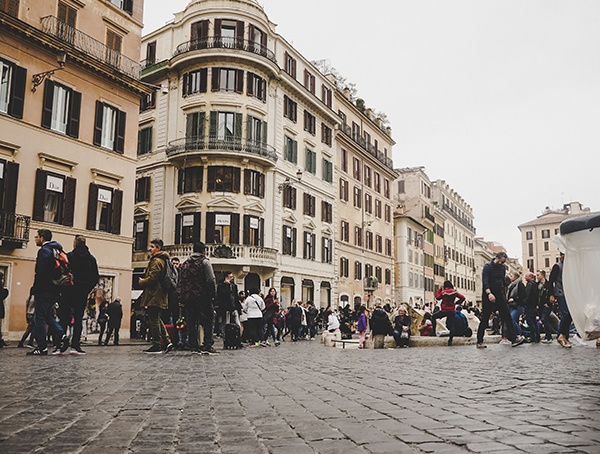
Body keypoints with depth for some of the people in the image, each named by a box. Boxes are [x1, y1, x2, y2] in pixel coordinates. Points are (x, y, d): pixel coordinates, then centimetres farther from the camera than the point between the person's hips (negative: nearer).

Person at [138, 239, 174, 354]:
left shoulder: (157, 261, -13)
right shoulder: (163, 260, 19)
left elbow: (152, 278, -20)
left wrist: (141, 282, -3)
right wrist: (144, 281, 14)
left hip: (154, 295, -10)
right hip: (159, 295, 10)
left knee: (154, 319, -5)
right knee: (157, 319, 15)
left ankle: (157, 345, -1)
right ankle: (167, 342, 14)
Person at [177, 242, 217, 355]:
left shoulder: (185, 264, 16)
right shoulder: (204, 262, -2)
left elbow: (180, 283, 15)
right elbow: (211, 280, -10)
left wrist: (182, 298, 16)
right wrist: (213, 294, -4)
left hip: (187, 297, 6)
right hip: (202, 296, -5)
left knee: (191, 321, 8)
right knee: (208, 320, -1)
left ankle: (194, 346, 8)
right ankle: (207, 346, -7)